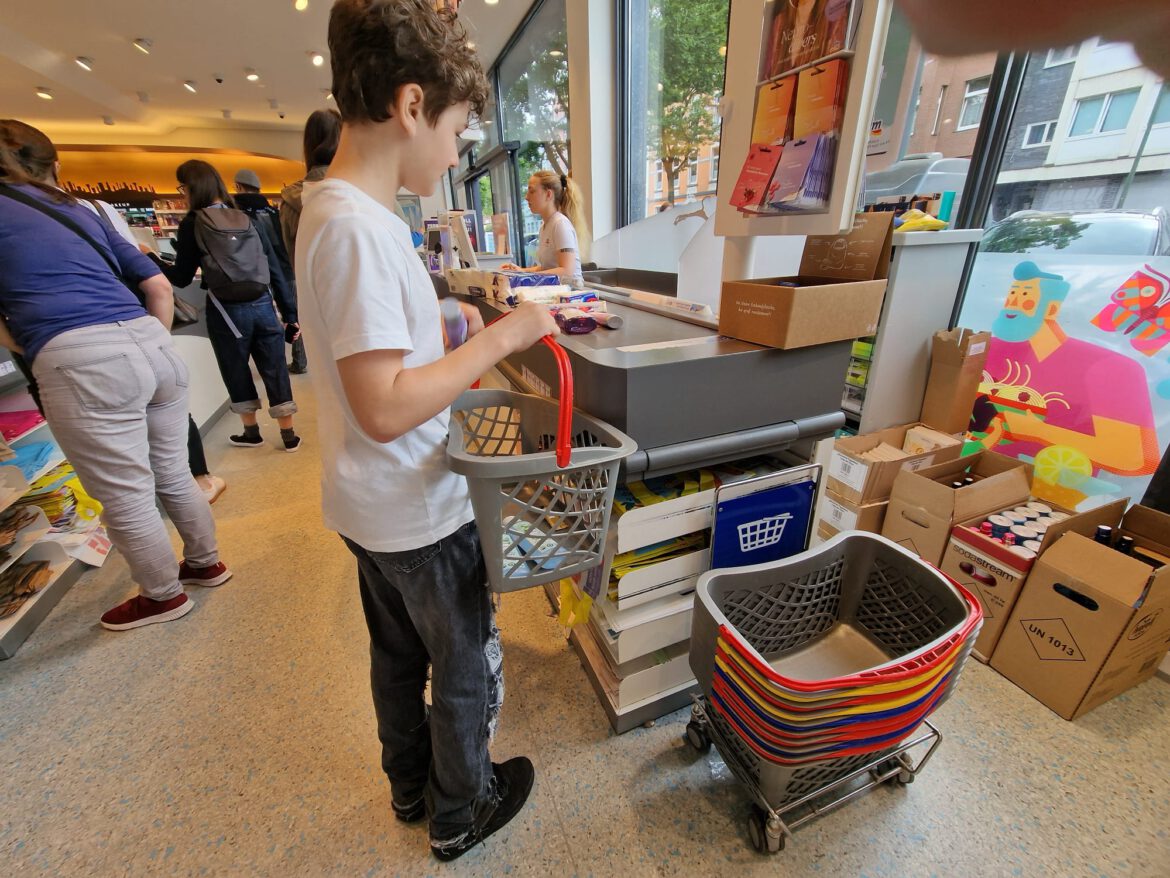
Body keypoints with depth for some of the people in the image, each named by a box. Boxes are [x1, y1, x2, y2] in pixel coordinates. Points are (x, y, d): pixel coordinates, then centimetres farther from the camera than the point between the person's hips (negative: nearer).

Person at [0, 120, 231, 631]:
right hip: (152, 345, 6)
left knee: (127, 500, 8)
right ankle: (206, 563, 38)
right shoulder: (79, 212, 23)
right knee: (174, 476, 20)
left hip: (82, 364, -6)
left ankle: (163, 596, 26)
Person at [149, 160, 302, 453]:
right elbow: (274, 269, 3)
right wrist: (290, 312, 6)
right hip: (262, 306, 3)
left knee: (237, 373, 14)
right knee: (275, 371, 6)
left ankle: (251, 432, 27)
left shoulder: (192, 224, -1)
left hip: (227, 311, -2)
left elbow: (181, 278, 1)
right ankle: (289, 436, 12)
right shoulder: (246, 219, 8)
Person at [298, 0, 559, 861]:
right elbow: (385, 410, -28)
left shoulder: (329, 208, 8)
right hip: (420, 510, -9)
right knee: (468, 668, 16)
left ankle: (411, 784, 53)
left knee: (398, 654, 27)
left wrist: (449, 331, 11)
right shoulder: (362, 228, -23)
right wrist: (498, 339, -22)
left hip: (373, 505, 10)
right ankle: (460, 815, 44)